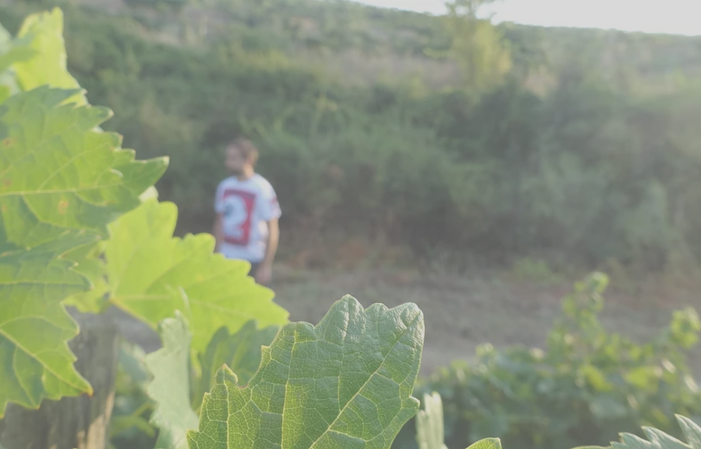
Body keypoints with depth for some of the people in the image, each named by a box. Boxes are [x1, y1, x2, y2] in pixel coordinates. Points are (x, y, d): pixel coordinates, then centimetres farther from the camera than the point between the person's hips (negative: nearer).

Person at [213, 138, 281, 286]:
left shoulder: (262, 189, -12)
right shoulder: (225, 186, 3)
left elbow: (273, 229, -10)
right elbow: (220, 221, 12)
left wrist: (266, 265, -12)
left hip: (252, 261, -4)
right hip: (227, 258, 5)